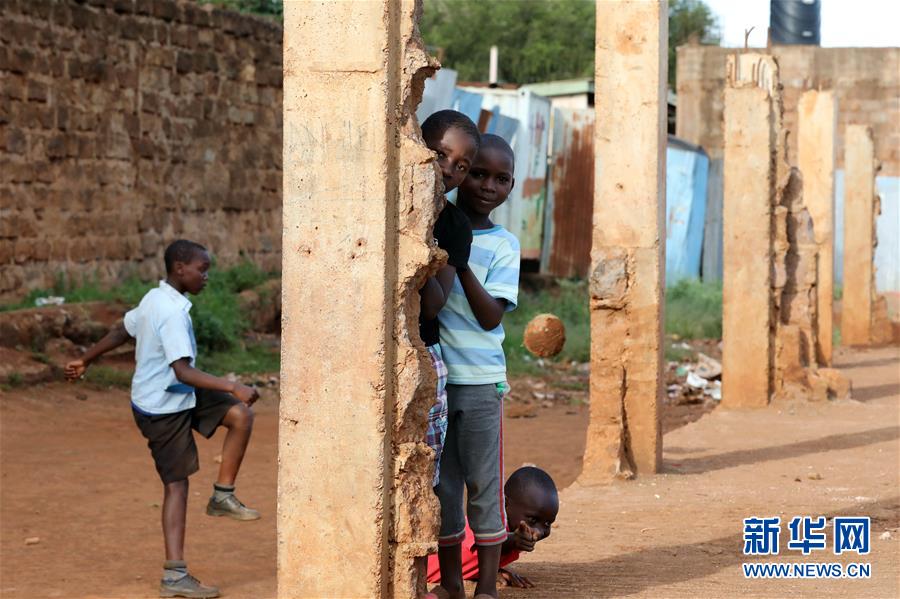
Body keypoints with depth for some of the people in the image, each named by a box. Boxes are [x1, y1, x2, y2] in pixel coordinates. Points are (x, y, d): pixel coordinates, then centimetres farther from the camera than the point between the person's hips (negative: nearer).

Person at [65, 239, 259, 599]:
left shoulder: (154, 299, 5)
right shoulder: (173, 313, -26)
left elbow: (120, 332, 19)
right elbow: (183, 371, -34)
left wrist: (85, 361, 31)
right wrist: (232, 387, -38)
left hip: (180, 397, 9)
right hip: (163, 409, -9)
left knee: (241, 415, -1)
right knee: (176, 484, -6)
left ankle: (223, 496, 6)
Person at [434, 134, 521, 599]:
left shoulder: (502, 245, -1)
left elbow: (491, 316, -10)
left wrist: (459, 261, -18)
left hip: (480, 381, -2)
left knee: (484, 485, 2)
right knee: (441, 484, 9)